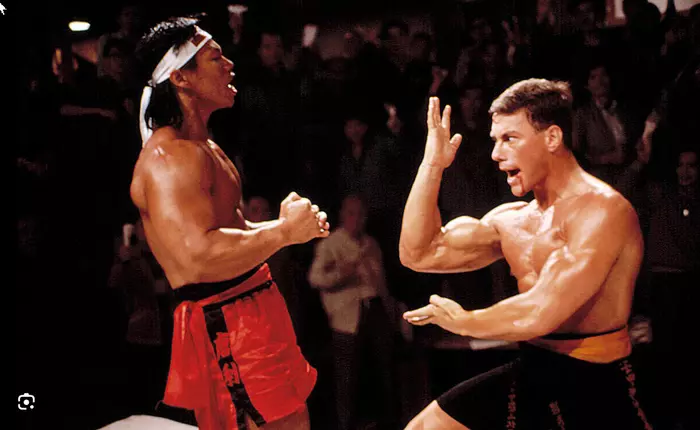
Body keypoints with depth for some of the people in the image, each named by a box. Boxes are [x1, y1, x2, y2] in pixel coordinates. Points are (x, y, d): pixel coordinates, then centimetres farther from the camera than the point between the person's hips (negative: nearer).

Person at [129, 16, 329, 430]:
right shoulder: (169, 156, -18)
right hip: (224, 325, -11)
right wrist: (284, 231, -20)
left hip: (250, 312, 11)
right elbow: (199, 257, -30)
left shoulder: (205, 147, 17)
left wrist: (282, 223, 3)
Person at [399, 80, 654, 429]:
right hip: (530, 376, 7)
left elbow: (540, 315, -25)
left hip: (595, 390, -7)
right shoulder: (510, 220, 7)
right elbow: (418, 255, 6)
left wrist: (463, 321, -8)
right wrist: (432, 164, 1)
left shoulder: (603, 210, -17)